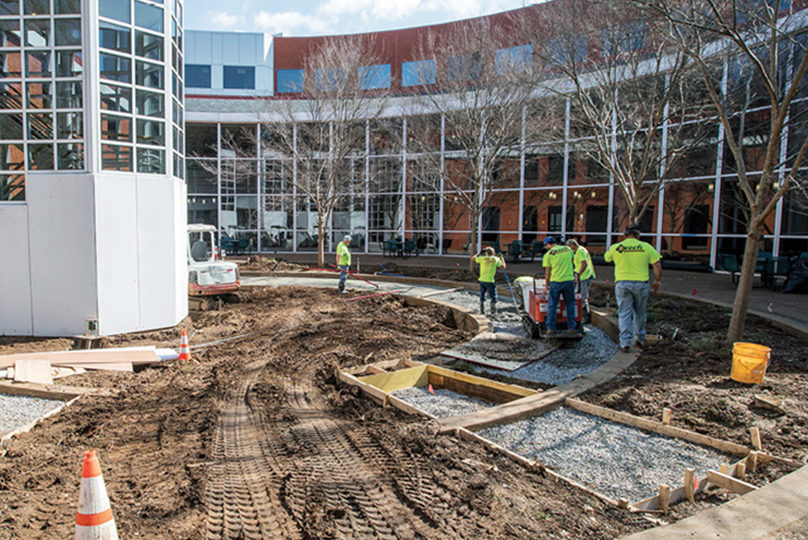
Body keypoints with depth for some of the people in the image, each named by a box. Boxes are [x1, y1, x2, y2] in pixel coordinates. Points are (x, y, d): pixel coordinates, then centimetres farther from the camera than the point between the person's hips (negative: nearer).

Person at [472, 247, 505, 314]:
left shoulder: (483, 258, 1)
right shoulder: (496, 259, 1)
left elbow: (472, 258, 12)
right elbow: (503, 266, 9)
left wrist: (479, 253, 24)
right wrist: (501, 257, 23)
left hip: (482, 280, 2)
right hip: (490, 281, -2)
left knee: (482, 295, 15)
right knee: (493, 296, 6)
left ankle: (482, 309, 13)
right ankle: (493, 309, -12)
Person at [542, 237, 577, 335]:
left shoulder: (548, 255, -3)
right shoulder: (567, 249, 8)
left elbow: (547, 273, -2)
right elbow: (572, 262, 19)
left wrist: (546, 286, 9)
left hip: (555, 282, -2)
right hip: (569, 280, 3)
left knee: (552, 306, 7)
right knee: (570, 304, 12)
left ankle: (550, 328, 7)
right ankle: (571, 328, 14)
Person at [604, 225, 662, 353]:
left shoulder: (616, 247, 1)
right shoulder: (646, 247, 0)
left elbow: (607, 258, 19)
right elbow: (657, 265, 0)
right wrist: (657, 280, 12)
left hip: (622, 284, 0)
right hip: (641, 283, 0)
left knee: (624, 314, 3)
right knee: (639, 313, 17)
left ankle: (625, 343, -2)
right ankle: (639, 339, 25)